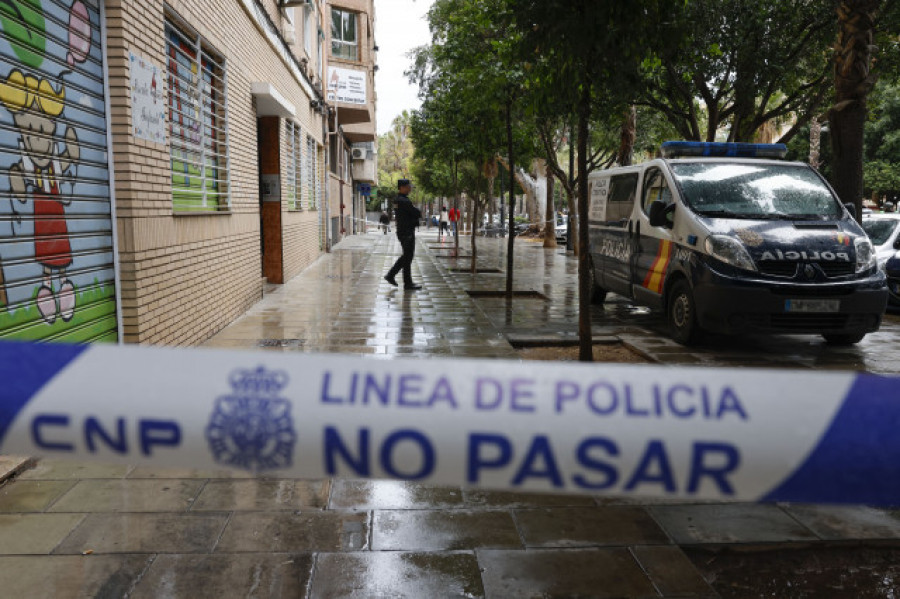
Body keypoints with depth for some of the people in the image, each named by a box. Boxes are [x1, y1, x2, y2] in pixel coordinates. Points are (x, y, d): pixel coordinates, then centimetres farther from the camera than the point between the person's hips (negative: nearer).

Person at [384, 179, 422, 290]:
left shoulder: (398, 200, 14)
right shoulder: (404, 201, -18)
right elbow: (418, 214, -16)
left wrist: (415, 216, 2)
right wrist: (418, 213, 4)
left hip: (402, 231, 10)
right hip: (407, 233, -10)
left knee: (406, 256, 18)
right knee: (407, 257, -2)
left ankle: (391, 275, 20)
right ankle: (408, 284, 4)